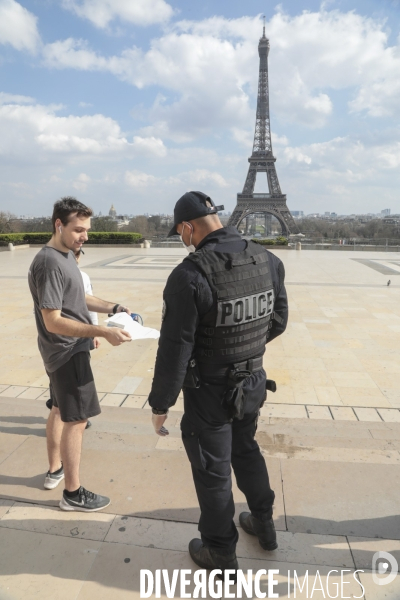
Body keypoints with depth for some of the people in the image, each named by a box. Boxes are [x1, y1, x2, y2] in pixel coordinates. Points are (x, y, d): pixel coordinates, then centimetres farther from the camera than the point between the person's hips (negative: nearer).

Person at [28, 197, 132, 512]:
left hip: (65, 350, 10)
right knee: (76, 419, -1)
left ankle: (55, 470, 39)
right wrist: (103, 332, -33)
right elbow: (53, 321, -28)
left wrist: (112, 307, 2)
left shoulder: (67, 255, 7)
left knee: (60, 409, 21)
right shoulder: (49, 263, -24)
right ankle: (73, 493, 13)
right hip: (68, 351, -10)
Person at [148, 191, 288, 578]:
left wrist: (160, 404, -9)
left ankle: (221, 554, 36)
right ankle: (264, 524, 48)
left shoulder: (190, 274, -26)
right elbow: (278, 322, 5)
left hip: (210, 393, -6)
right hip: (253, 382, 6)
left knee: (213, 471, 14)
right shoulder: (267, 261, -7)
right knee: (246, 449, 29)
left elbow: (174, 350, -22)